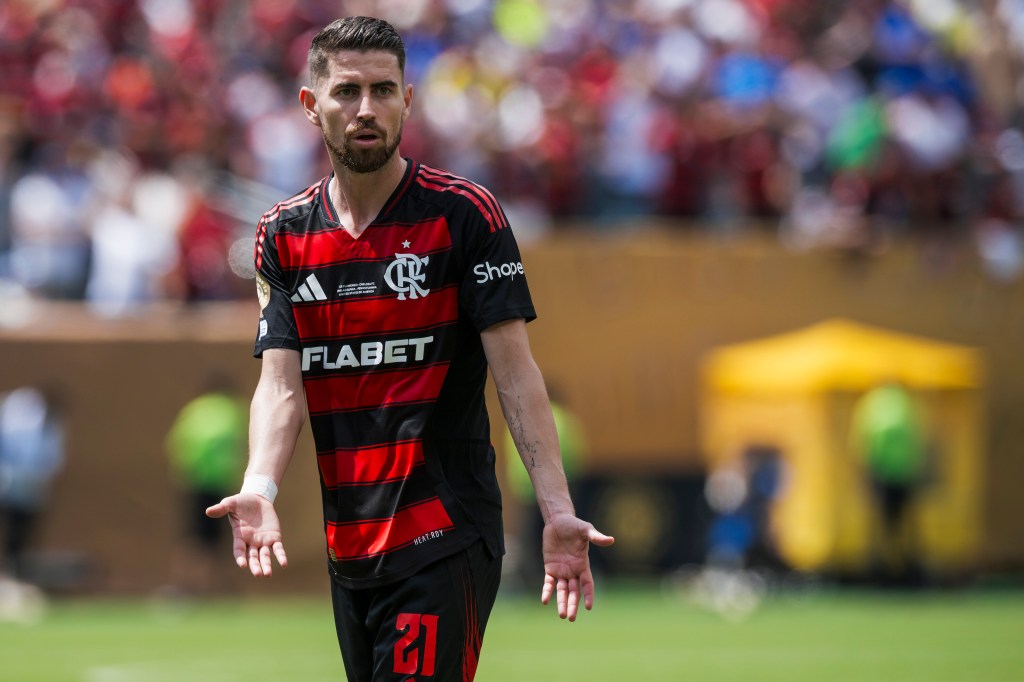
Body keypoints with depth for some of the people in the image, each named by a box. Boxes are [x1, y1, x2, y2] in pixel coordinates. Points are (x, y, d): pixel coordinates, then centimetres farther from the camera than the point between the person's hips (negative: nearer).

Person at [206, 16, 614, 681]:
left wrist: (558, 511, -17)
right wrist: (259, 489, -18)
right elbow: (282, 382, 2)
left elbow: (515, 372, -8)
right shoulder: (284, 235, 9)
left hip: (445, 543, -5)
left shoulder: (464, 214, -5)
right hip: (348, 546, 5)